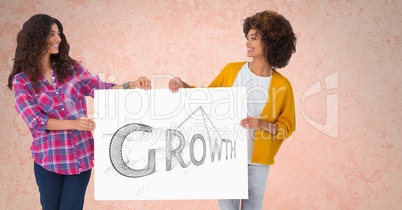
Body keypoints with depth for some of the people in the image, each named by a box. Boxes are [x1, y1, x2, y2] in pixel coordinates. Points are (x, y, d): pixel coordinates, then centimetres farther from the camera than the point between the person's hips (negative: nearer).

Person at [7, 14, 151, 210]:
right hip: (48, 158, -2)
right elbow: (36, 120, -12)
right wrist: (74, 123, -25)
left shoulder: (71, 68, 6)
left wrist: (131, 85, -15)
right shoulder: (21, 80, -3)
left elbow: (102, 89, 3)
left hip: (81, 155, 2)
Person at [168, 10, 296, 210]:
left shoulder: (282, 85, -6)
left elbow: (287, 126, -1)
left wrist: (263, 124, -18)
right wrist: (184, 86, -3)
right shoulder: (231, 70, 1)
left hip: (257, 158, -1)